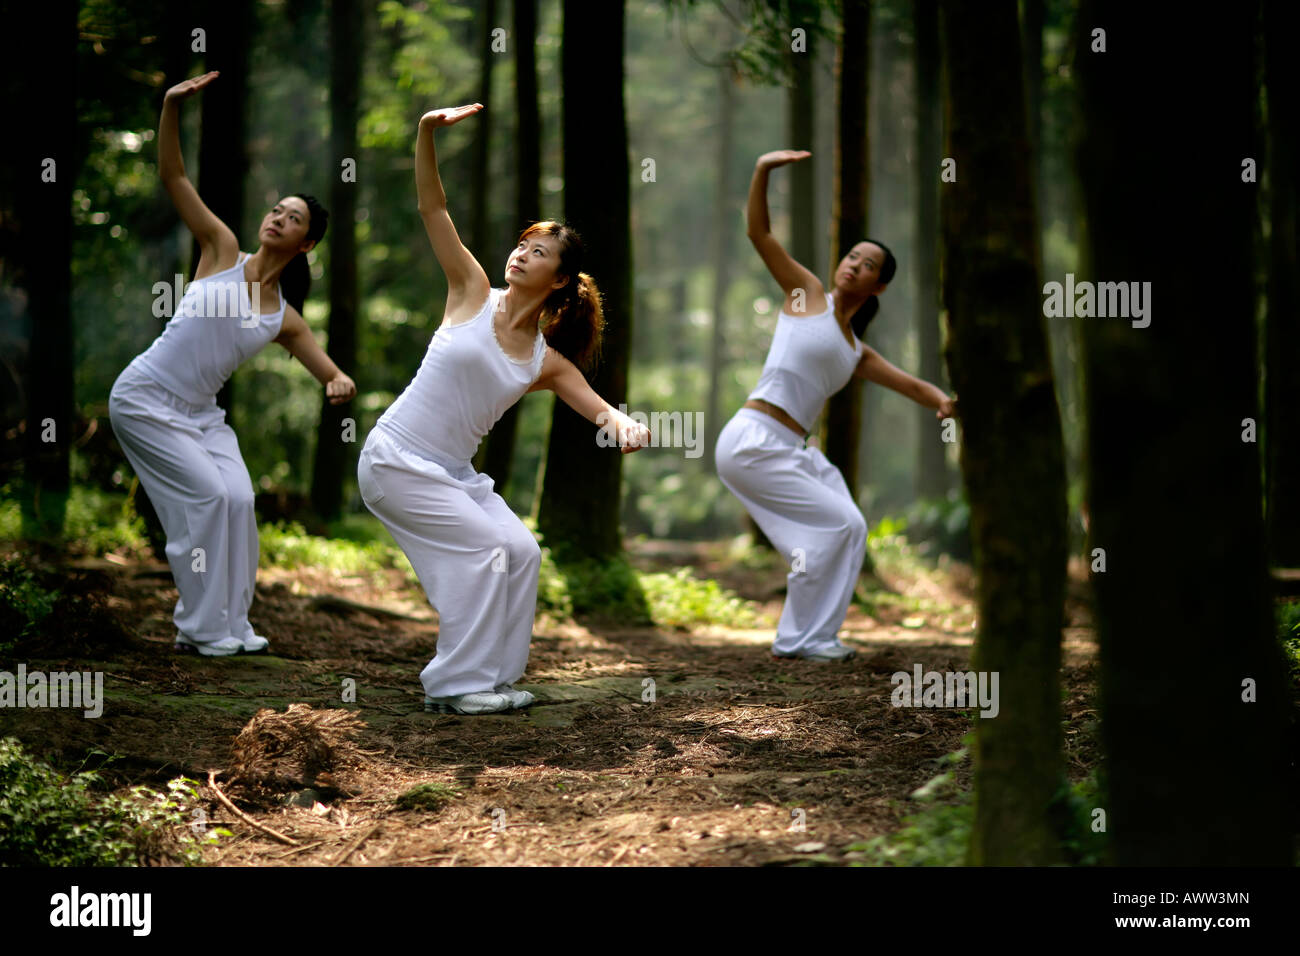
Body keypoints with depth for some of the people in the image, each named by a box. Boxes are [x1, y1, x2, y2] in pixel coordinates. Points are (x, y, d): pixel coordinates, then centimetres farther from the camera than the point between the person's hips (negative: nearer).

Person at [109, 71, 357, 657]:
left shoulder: (286, 319, 4)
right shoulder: (223, 252, -7)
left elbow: (330, 373, 10)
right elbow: (173, 178, -13)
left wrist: (341, 385, -17)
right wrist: (171, 108, -27)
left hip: (199, 412, 5)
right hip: (144, 400, -5)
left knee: (238, 500, -7)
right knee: (209, 494, -14)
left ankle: (229, 622, 9)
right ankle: (202, 627, -4)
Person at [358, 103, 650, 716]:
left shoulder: (548, 362, 4)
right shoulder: (474, 294, -4)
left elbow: (605, 412, 0)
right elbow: (433, 210, -9)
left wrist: (624, 426, -25)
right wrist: (426, 133, -21)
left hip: (453, 473, 6)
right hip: (395, 460, -6)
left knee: (521, 551, -3)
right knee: (485, 546, -14)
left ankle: (490, 677, 11)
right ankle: (455, 684, -6)